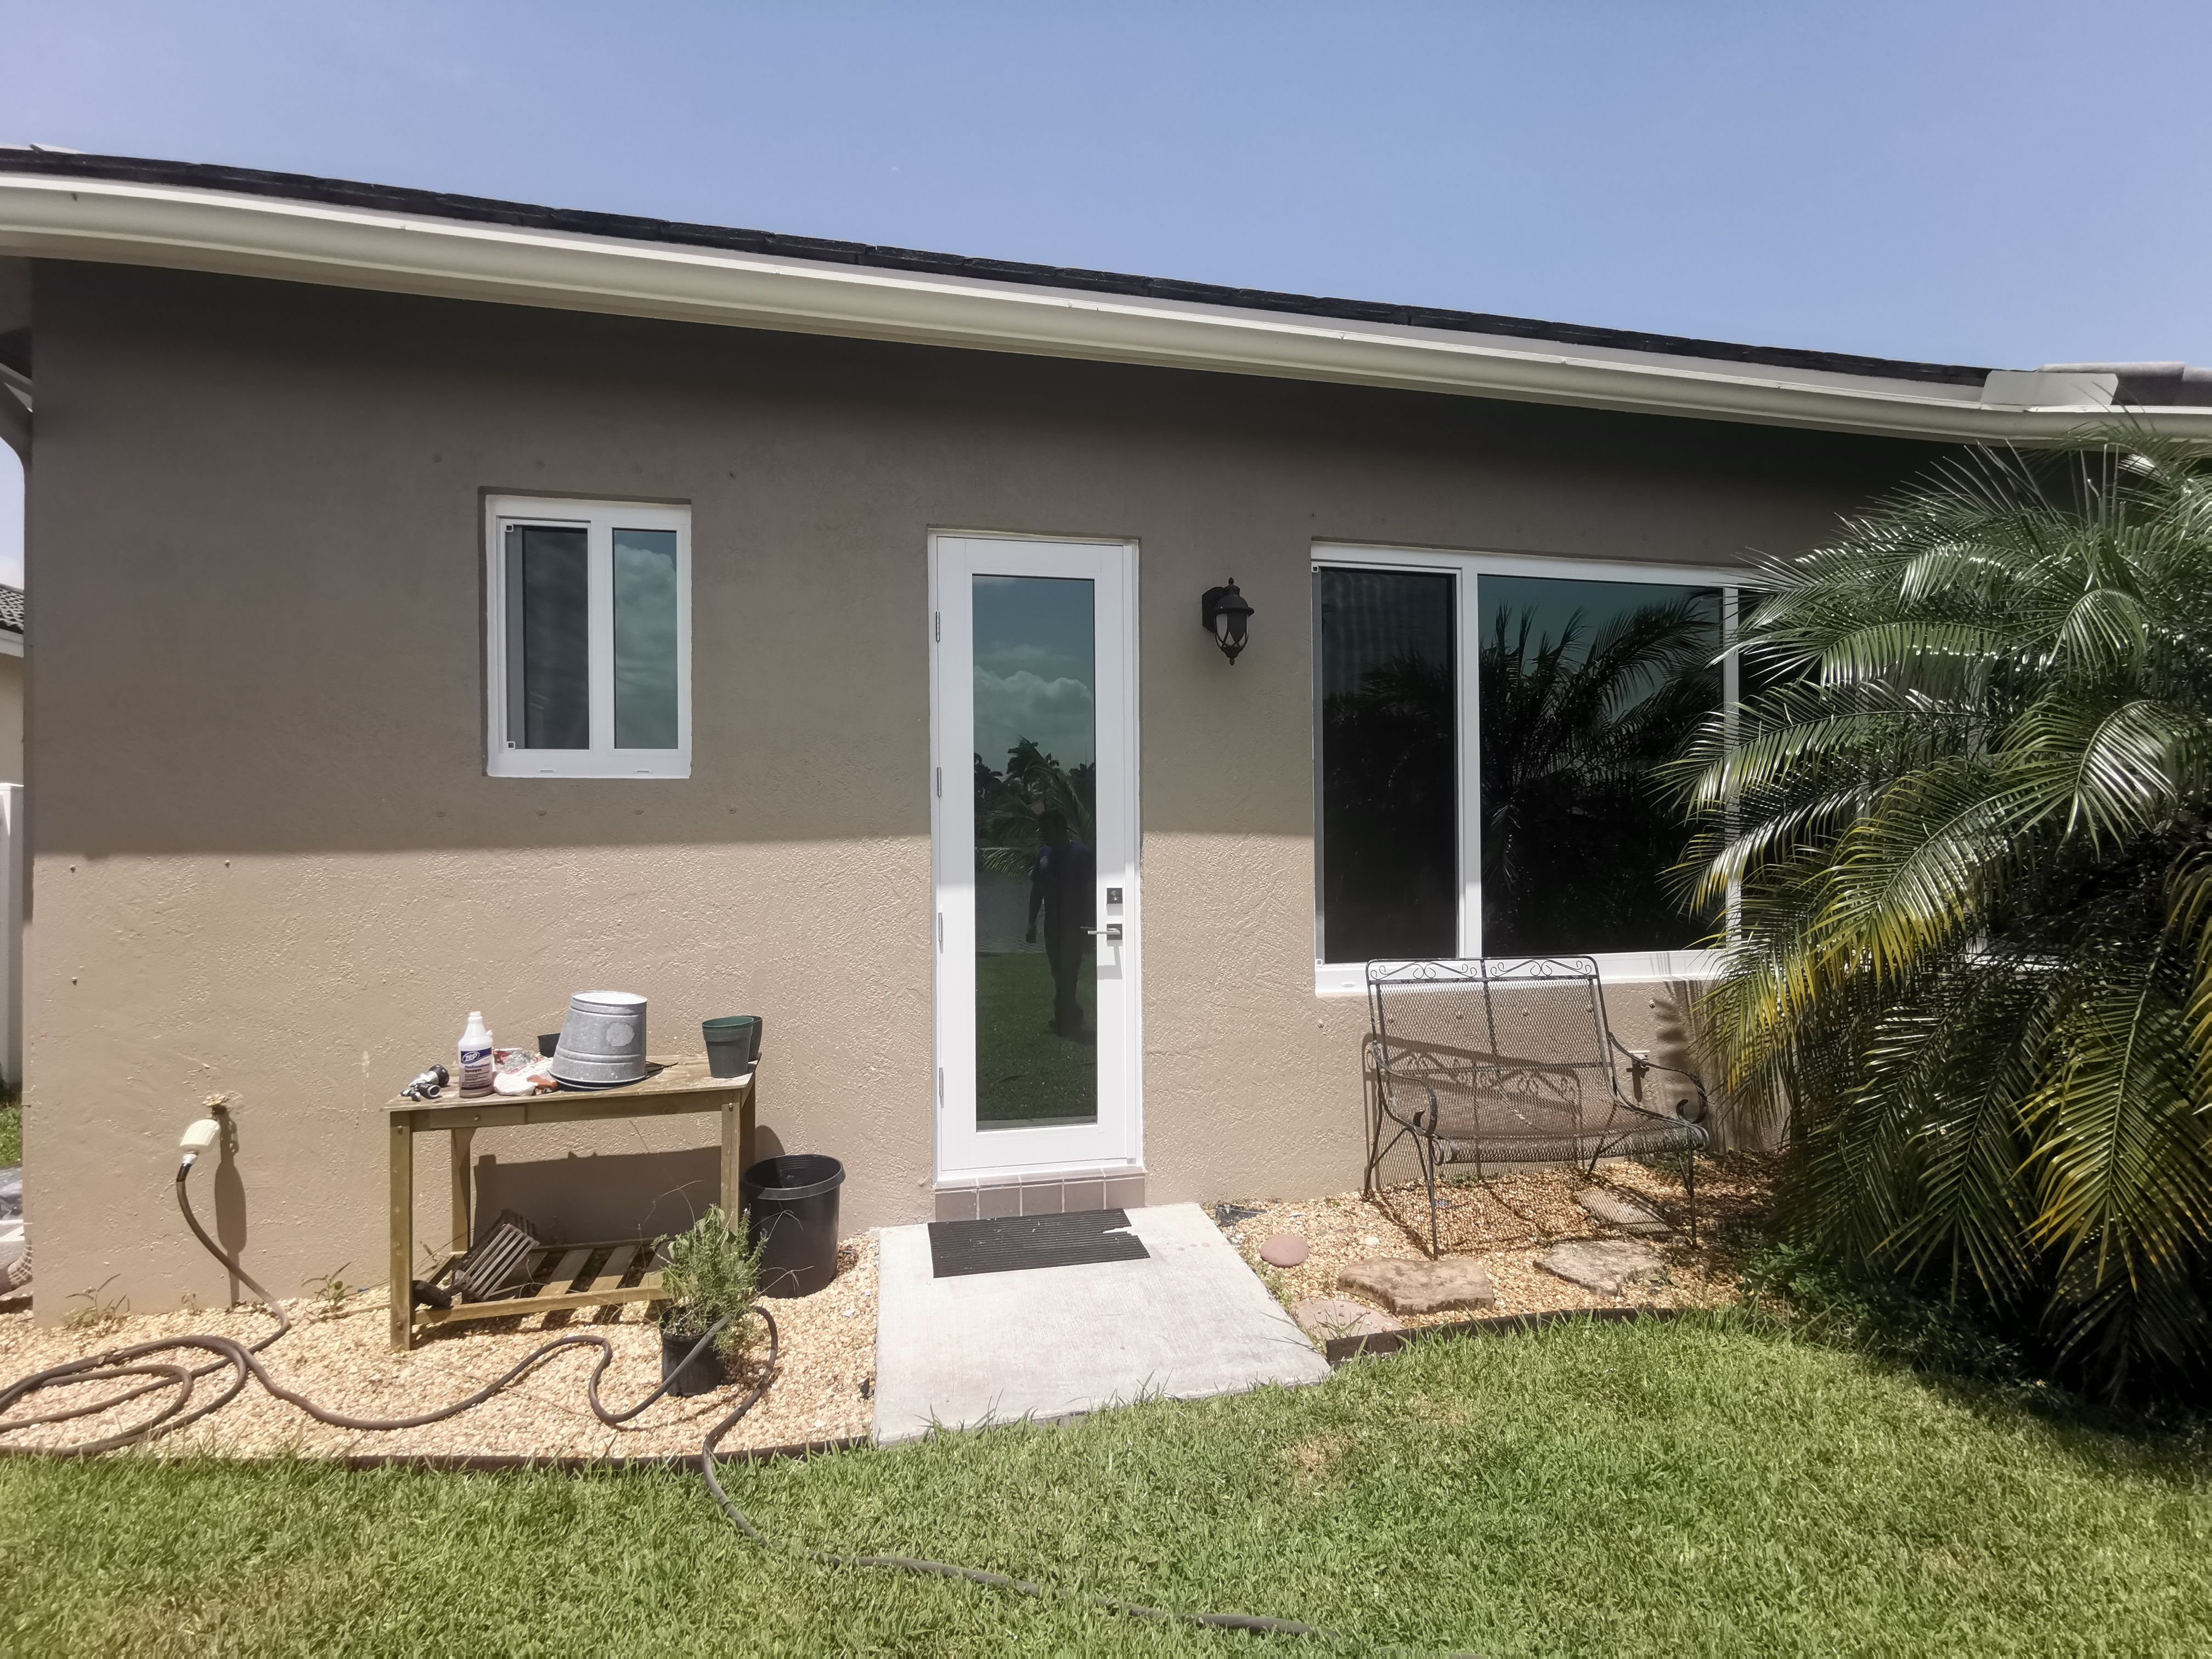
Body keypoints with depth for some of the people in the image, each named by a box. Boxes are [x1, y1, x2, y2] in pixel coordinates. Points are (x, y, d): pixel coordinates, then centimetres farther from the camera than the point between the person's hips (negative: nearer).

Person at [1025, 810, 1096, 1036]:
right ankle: (1071, 1016, 26)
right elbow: (1037, 890, 14)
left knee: (1068, 973, -6)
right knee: (1059, 972, 12)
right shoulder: (1044, 854, 10)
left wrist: (1088, 926, -14)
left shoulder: (1083, 854, -10)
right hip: (1053, 924, 6)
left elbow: (1090, 892, -11)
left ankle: (1065, 1020, 3)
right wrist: (1032, 922, 11)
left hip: (1074, 926, -6)